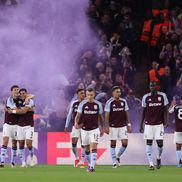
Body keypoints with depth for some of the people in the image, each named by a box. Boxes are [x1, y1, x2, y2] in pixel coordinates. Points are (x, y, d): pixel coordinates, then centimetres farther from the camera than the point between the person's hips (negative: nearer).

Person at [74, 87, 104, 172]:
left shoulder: (98, 104, -2)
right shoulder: (82, 104, -6)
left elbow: (100, 117, 10)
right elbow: (78, 115, -9)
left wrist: (102, 128, 16)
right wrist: (76, 123, -30)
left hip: (95, 129, -1)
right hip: (85, 129, 1)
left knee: (94, 147, -15)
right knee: (87, 148, 12)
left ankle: (92, 166, -20)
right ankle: (90, 164, 31)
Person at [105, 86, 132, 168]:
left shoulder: (123, 101, 5)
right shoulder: (109, 102, -6)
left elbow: (126, 114, 10)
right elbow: (107, 115, -6)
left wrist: (129, 125, 6)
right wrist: (107, 126, -11)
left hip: (122, 126, 3)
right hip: (113, 126, -3)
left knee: (125, 143, -4)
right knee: (113, 144, 1)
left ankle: (118, 156, 20)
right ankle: (114, 162, 9)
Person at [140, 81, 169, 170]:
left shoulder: (162, 96, 0)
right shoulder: (145, 97, 2)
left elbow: (165, 110, 3)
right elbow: (144, 112, 7)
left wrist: (166, 120, -10)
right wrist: (141, 125, 7)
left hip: (159, 124, -1)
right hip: (148, 124, 1)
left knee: (160, 143, -4)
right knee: (149, 143, -4)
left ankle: (158, 158, 26)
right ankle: (151, 164, -3)